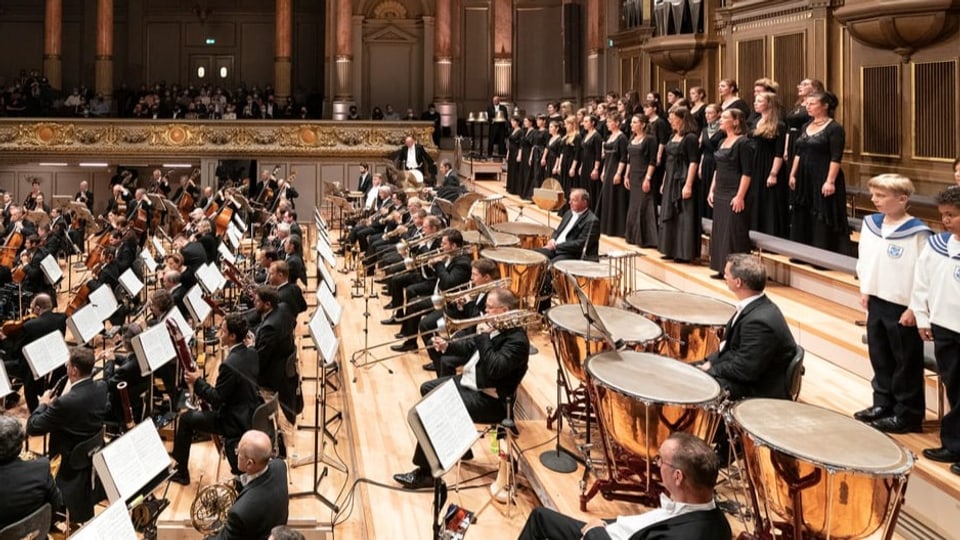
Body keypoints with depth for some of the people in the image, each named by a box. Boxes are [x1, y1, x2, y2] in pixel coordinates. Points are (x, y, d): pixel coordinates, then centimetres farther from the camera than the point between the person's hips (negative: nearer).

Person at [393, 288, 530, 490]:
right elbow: (471, 347, 17)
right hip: (468, 381, 11)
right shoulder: (495, 327, 5)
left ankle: (425, 473, -9)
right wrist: (448, 347, 1)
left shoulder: (517, 340, -23)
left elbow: (494, 369, -34)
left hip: (488, 399, -11)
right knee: (428, 389, 19)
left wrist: (484, 337, -28)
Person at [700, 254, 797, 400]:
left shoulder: (759, 320, -31)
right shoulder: (754, 306, -1)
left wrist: (709, 370, -14)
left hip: (760, 390, -10)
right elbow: (729, 344, 13)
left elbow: (744, 370, -26)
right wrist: (710, 362, 1)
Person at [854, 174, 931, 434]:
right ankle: (883, 404, 32)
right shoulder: (870, 223, 3)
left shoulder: (917, 233, -18)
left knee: (906, 362, 4)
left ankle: (907, 414, 15)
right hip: (876, 301, 7)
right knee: (880, 357, 17)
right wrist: (865, 290, 12)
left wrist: (914, 308, -16)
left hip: (903, 307, -7)